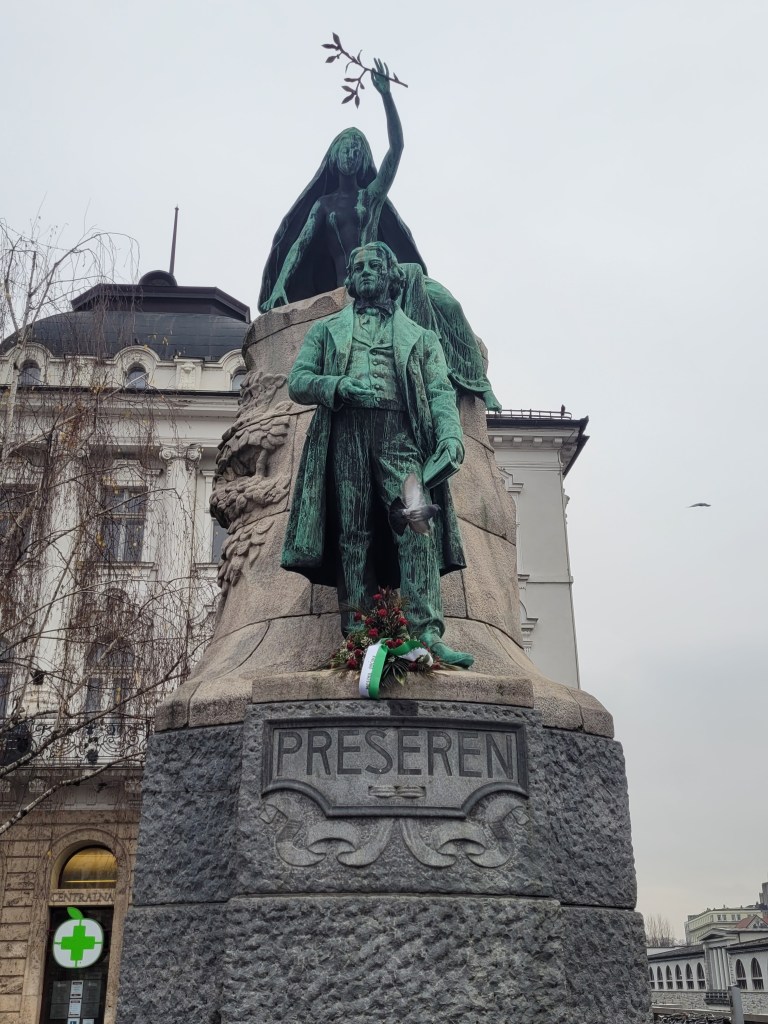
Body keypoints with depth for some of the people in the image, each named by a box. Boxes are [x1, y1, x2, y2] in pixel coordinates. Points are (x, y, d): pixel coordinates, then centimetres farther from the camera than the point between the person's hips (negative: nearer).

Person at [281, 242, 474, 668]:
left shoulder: (420, 336, 27)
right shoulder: (326, 329, 28)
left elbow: (440, 391, 13)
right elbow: (298, 381, 15)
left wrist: (450, 435, -8)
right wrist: (340, 386, -7)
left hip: (399, 435, 0)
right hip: (344, 432, 1)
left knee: (416, 522, -20)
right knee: (352, 533, -8)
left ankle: (426, 634, -26)